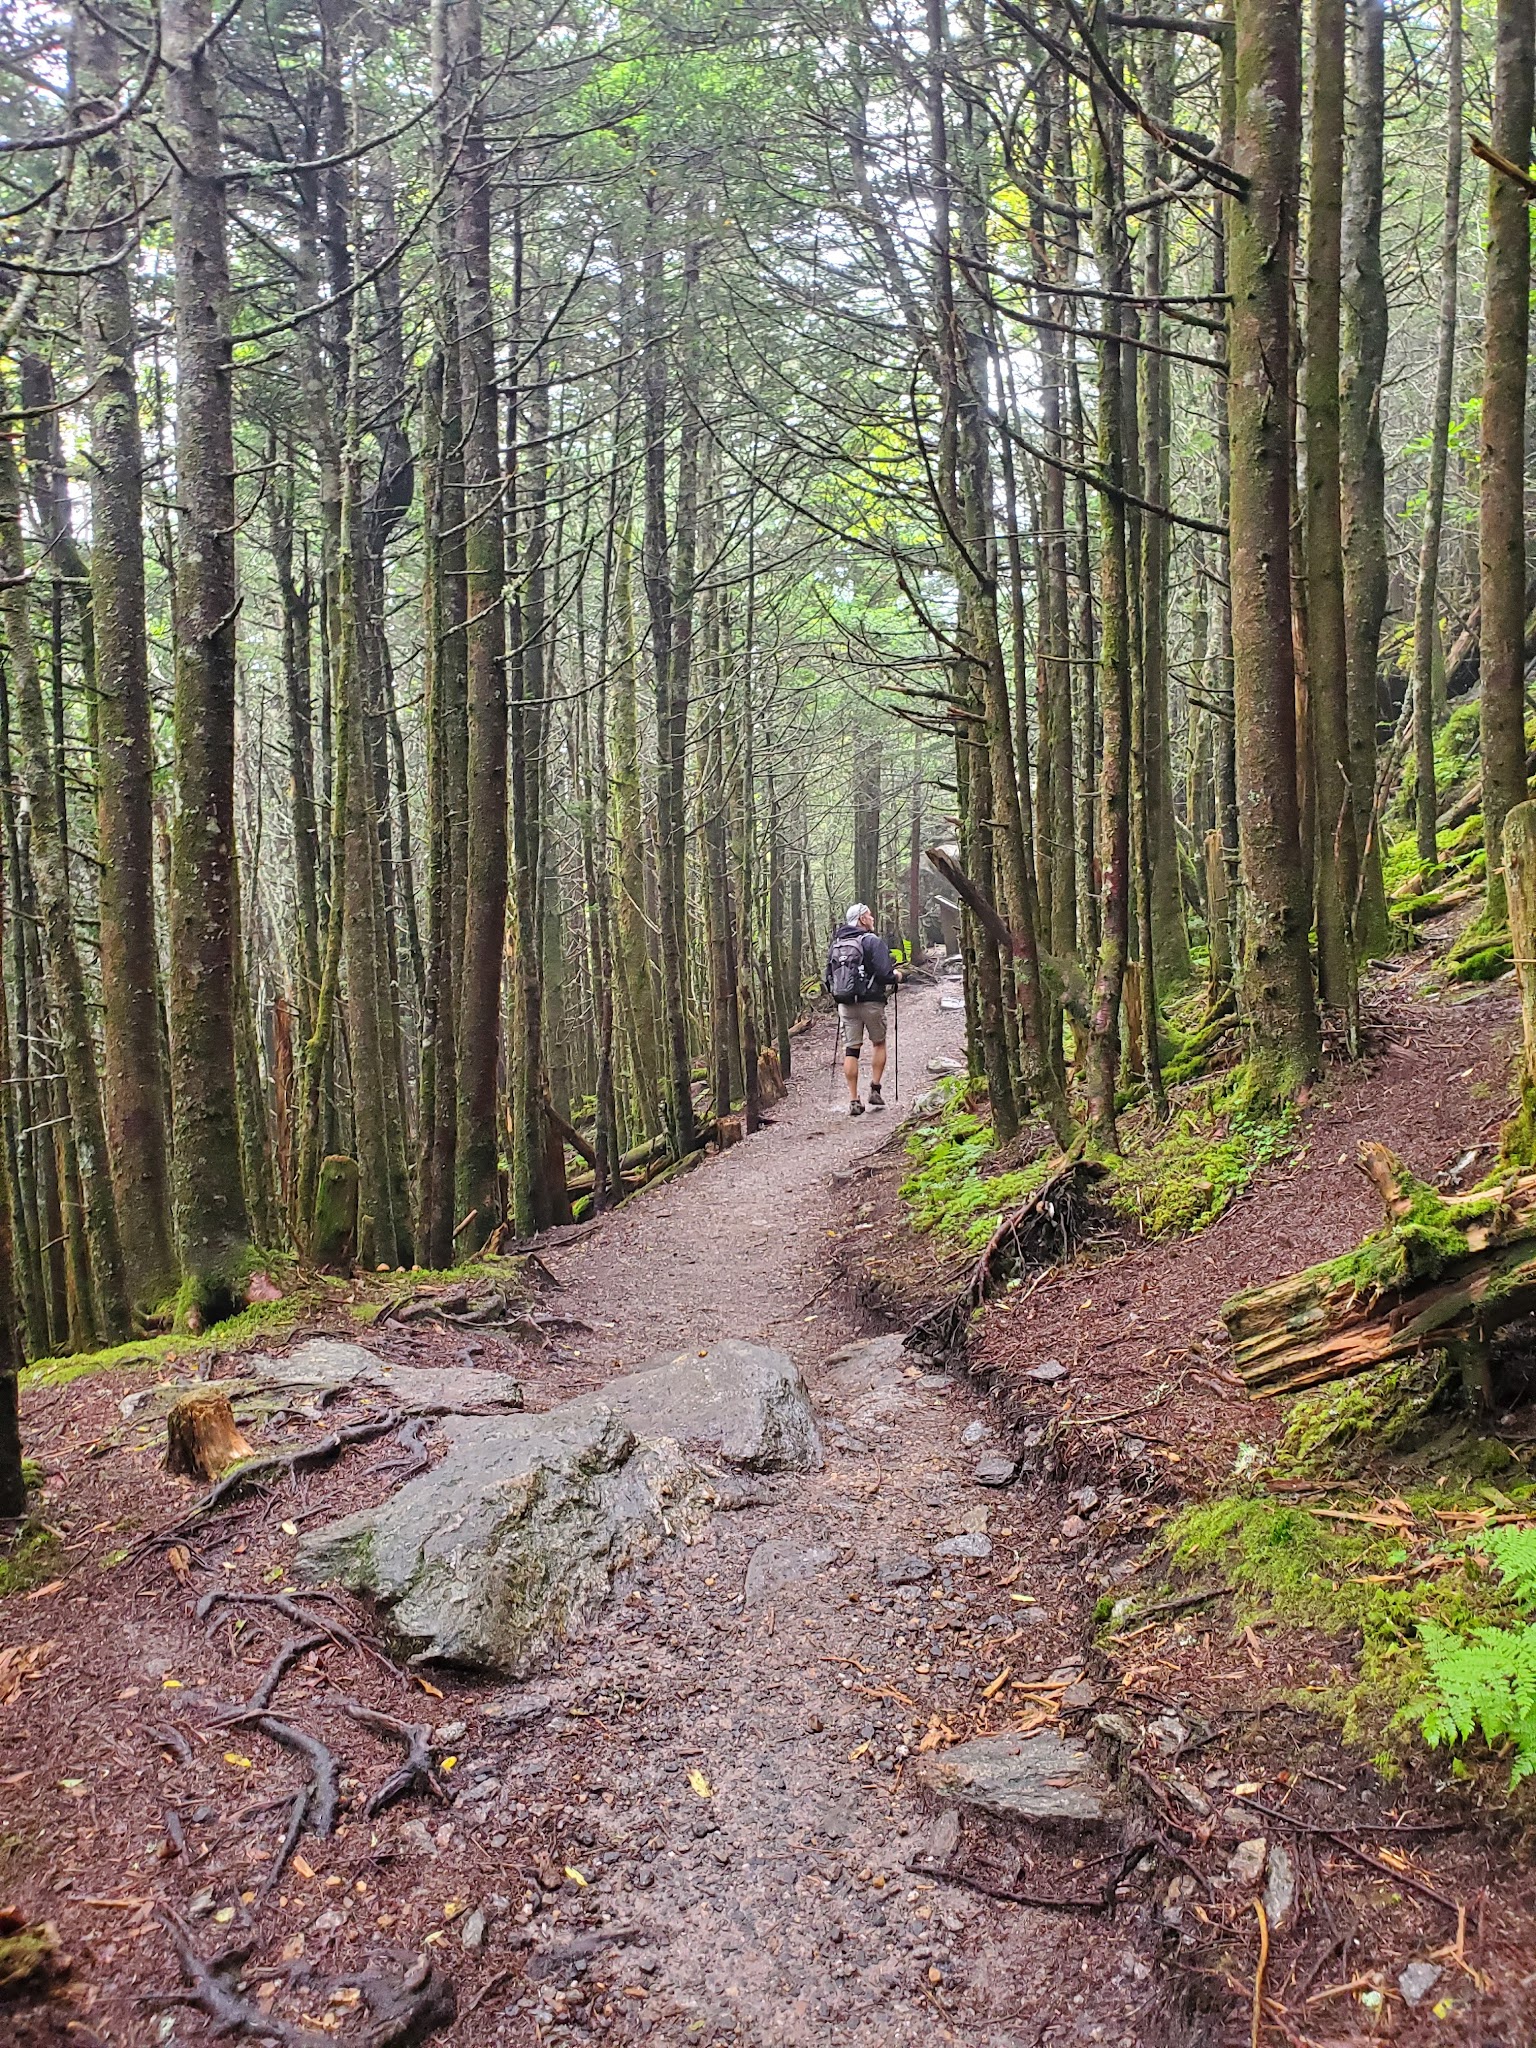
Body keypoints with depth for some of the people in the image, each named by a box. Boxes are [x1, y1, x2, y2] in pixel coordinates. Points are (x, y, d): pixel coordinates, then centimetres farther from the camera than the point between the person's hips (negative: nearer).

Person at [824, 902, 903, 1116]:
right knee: (878, 1043, 16)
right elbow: (884, 973, -16)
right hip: (870, 1001, -4)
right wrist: (896, 977, 4)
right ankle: (875, 1090, 10)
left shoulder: (836, 944, 10)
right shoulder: (872, 941, -9)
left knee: (851, 1049, 5)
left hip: (845, 1003, 4)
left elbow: (828, 977, 11)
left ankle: (853, 1100, 2)